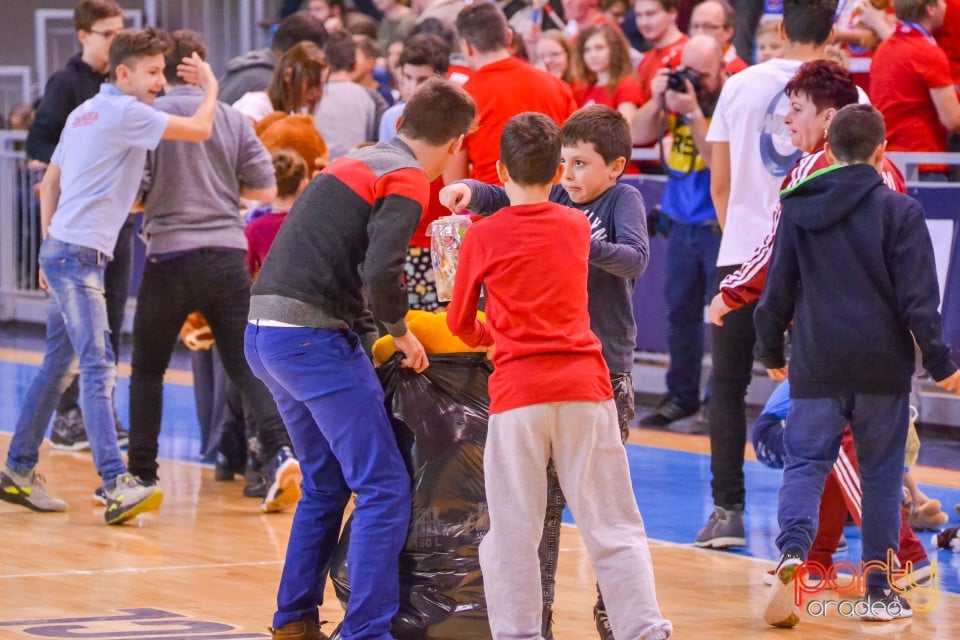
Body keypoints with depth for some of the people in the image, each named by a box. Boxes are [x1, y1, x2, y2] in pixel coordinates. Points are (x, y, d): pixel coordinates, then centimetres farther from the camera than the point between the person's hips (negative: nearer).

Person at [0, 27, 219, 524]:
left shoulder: (85, 113, 17)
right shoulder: (125, 111, -11)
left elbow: (51, 181, 22)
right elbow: (199, 130, -14)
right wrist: (210, 86, 5)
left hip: (64, 251, 10)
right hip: (78, 254, -10)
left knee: (57, 365, 15)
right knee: (98, 367, -17)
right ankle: (117, 485, -26)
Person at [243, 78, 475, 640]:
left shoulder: (353, 164, 19)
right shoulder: (406, 181, -8)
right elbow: (381, 272, -21)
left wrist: (369, 330, 20)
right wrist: (400, 331, -5)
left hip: (265, 331, 9)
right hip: (314, 339, -9)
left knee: (326, 482, 22)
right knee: (385, 488, -5)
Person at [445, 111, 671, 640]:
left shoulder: (483, 236, 2)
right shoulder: (577, 226, 11)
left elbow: (460, 324, 13)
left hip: (517, 390, -2)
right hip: (585, 385, 2)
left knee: (513, 531, 3)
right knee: (611, 526, 3)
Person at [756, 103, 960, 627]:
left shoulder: (798, 208, 3)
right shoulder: (899, 211, -6)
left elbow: (778, 289, 9)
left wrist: (770, 351, 21)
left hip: (817, 364, 1)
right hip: (883, 366, -1)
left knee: (805, 464, 2)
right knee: (881, 475, 9)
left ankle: (792, 552, -25)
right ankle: (880, 591, 12)